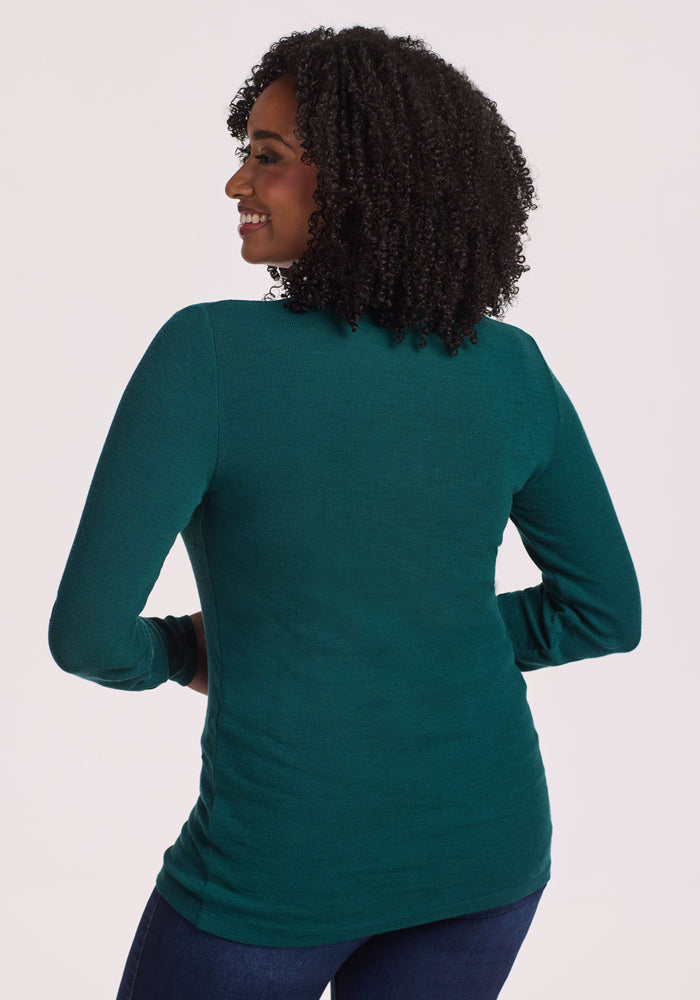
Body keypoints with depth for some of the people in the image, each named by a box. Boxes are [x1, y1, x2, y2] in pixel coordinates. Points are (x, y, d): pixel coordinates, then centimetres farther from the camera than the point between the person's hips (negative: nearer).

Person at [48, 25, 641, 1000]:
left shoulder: (207, 352, -20)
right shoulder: (512, 368, -7)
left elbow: (89, 630, -21)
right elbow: (605, 610, 2)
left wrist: (182, 653, 3)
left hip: (286, 860, -4)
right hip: (480, 837, 5)